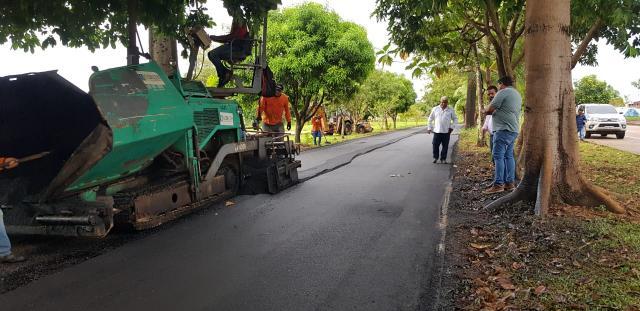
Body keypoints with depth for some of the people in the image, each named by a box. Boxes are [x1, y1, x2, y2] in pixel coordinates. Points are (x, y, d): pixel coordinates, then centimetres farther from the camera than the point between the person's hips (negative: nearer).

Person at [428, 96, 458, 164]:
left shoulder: (451, 110, 4)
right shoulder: (435, 109, 5)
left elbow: (455, 119, 12)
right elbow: (430, 119, 11)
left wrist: (451, 127, 0)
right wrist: (429, 128, 7)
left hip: (446, 132, 0)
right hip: (437, 131, 0)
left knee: (445, 146, 3)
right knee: (435, 145, -1)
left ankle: (443, 159, 14)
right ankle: (435, 157, 16)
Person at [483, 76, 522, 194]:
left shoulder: (503, 92, -9)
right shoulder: (517, 94, 21)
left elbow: (490, 109, -10)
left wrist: (485, 111, 10)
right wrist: (496, 112, 18)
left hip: (504, 129, -9)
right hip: (514, 130, 9)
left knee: (498, 156, -10)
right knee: (509, 156, 11)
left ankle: (498, 184, -12)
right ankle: (510, 182, 13)